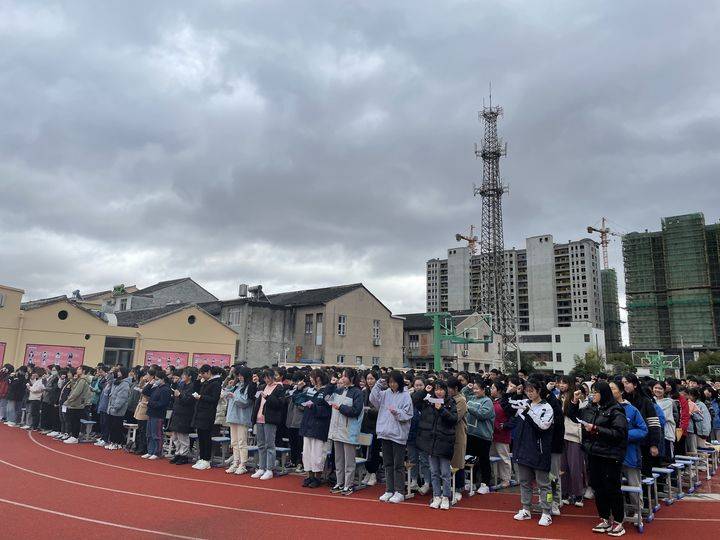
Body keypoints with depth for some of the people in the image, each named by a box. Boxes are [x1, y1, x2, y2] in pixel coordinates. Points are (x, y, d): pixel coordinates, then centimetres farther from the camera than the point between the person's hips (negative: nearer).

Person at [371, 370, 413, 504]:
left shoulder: (405, 396, -6)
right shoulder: (386, 393, 8)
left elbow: (407, 415, -8)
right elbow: (373, 399, -4)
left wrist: (397, 412, -24)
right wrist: (378, 385, -7)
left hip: (398, 434, -5)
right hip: (385, 433, 5)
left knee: (398, 465, 3)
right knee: (388, 464, 13)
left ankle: (399, 492, 13)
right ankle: (389, 490, 23)